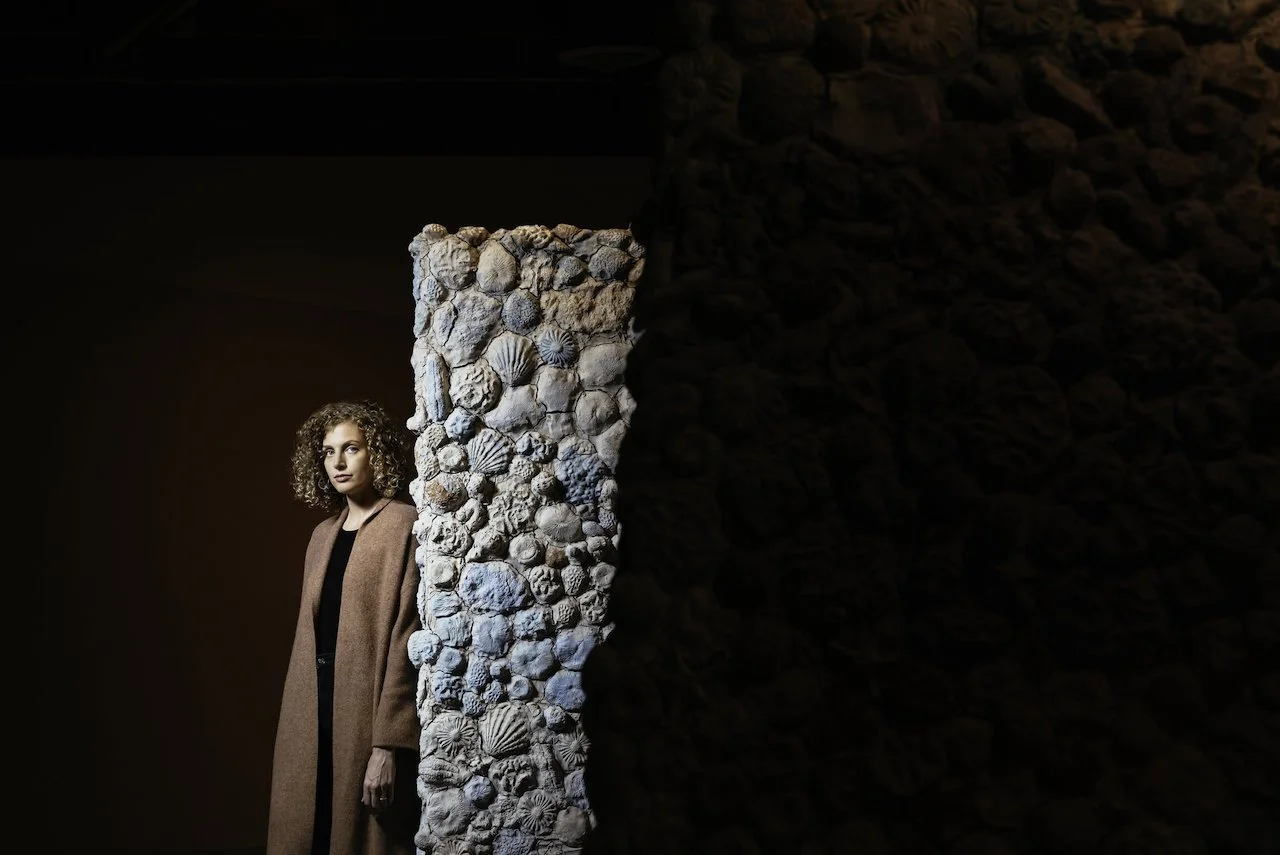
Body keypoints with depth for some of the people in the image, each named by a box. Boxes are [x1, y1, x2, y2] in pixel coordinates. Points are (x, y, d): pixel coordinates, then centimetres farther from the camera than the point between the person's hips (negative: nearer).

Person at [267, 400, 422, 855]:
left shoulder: (405, 526, -8)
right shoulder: (323, 535, 15)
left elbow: (407, 638, -15)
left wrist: (388, 743, -20)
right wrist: (297, 727, 12)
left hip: (367, 716, -7)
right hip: (315, 715, 7)